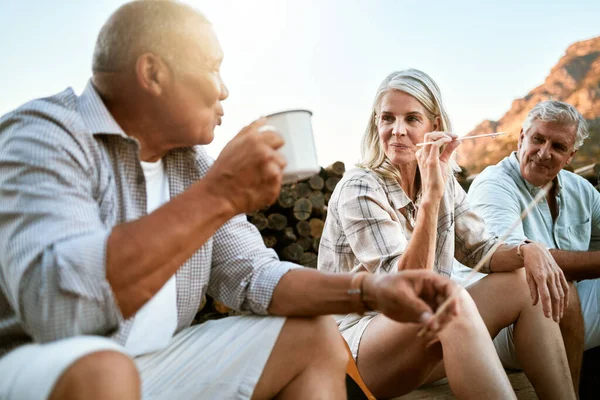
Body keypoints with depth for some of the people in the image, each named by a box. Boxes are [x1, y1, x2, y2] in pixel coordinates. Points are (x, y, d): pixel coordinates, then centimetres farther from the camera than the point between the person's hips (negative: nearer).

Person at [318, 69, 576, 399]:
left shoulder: (445, 183, 5)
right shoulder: (359, 188, -17)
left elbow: (480, 250, 3)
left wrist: (528, 252, -18)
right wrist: (430, 198, -33)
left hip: (428, 331, 7)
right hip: (353, 346, -7)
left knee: (522, 284, -6)